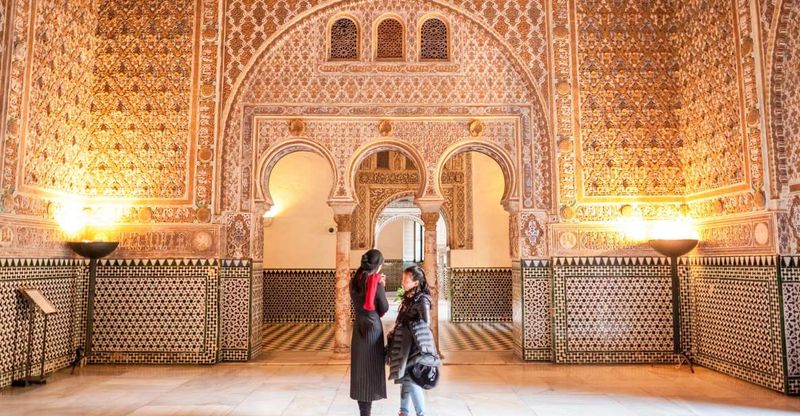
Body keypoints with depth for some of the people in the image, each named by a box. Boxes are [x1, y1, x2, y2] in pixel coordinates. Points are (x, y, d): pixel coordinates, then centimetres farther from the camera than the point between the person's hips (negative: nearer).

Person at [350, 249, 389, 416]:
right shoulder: (376, 283, -13)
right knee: (370, 370, 3)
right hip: (372, 328, -6)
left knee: (360, 370, 13)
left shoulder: (354, 282, 5)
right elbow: (384, 308, -6)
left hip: (359, 328, 6)